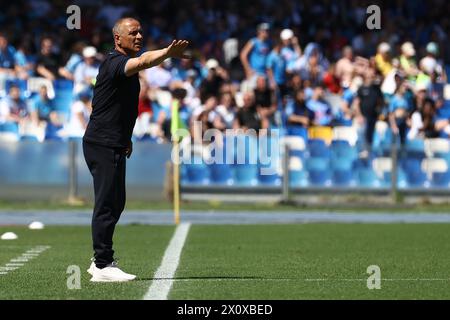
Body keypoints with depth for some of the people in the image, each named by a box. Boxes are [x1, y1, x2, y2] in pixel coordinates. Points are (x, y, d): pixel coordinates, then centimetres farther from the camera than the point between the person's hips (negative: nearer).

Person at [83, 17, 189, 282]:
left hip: (114, 145, 10)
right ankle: (103, 266, -9)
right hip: (103, 144, -10)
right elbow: (142, 62, -38)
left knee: (116, 203, 15)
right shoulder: (114, 62, -15)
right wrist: (167, 53, -55)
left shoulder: (124, 64, 17)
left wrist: (125, 137, 26)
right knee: (107, 204, -10)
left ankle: (101, 261, 22)